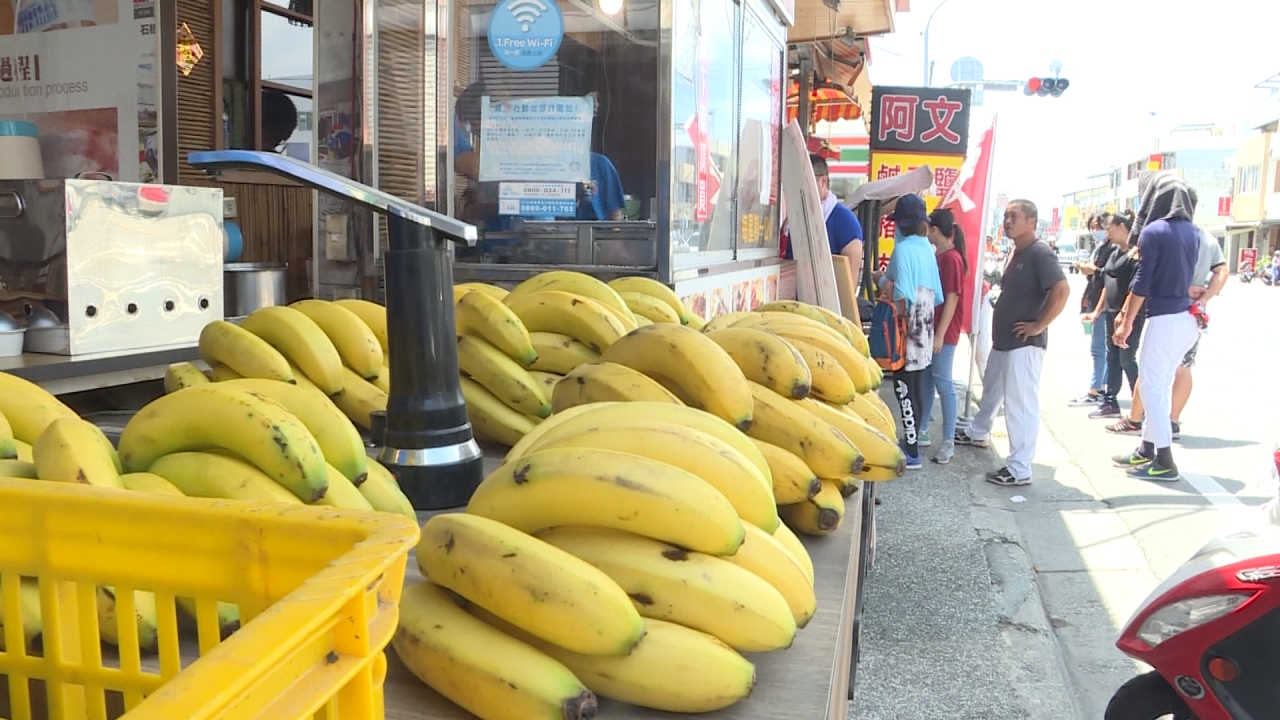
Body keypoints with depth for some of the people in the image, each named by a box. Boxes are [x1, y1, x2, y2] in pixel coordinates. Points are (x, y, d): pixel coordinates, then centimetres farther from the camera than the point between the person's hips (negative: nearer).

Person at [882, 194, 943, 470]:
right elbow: (937, 294, 12)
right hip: (924, 330, 8)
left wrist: (882, 281, -6)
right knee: (915, 388, 15)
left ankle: (912, 452, 0)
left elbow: (902, 294, -22)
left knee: (904, 389, -3)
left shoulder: (903, 250, -15)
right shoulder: (927, 248, 9)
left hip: (908, 331, -8)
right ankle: (911, 441, 25)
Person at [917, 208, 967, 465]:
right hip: (928, 328, 9)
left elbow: (952, 299, -18)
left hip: (943, 332, -9)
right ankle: (922, 432, 23)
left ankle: (948, 442, 1)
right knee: (925, 380, 13)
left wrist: (940, 335, -21)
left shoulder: (952, 258, -14)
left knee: (943, 383, -5)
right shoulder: (937, 256, 12)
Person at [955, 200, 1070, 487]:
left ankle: (1020, 469, -2)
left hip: (1024, 344, -10)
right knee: (991, 388, 27)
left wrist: (1039, 325, -21)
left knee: (1020, 403, -7)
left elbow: (1062, 290, -27)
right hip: (1003, 339, 10)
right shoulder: (1017, 252, 14)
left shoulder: (1040, 253, -16)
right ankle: (978, 433, 49)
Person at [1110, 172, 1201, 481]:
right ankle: (1147, 449, 23)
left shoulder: (1154, 231, -12)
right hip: (1187, 319, 8)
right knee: (1162, 385, 15)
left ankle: (1164, 461, 0)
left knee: (1152, 387, -1)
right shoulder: (1192, 232, 10)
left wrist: (1127, 322, -5)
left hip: (1164, 319, -8)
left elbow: (1142, 282, -12)